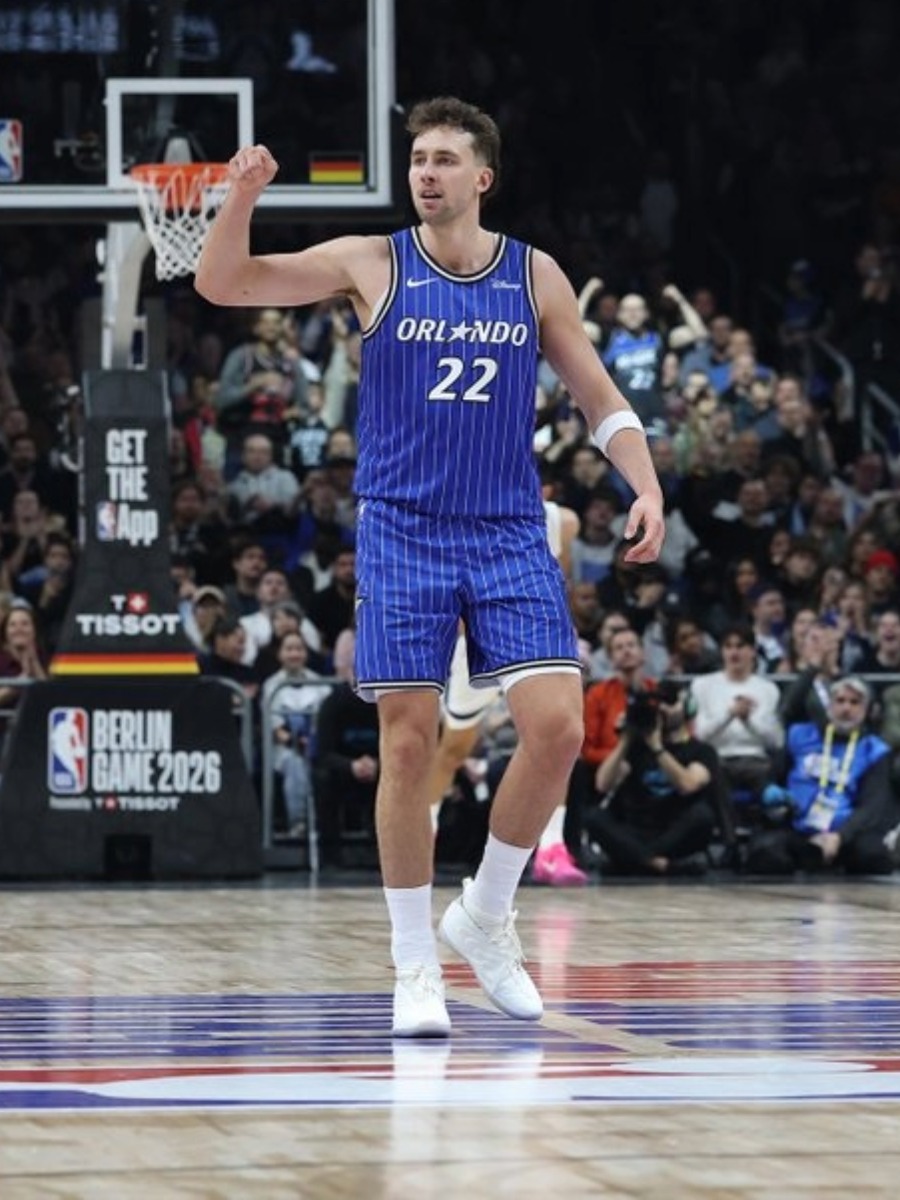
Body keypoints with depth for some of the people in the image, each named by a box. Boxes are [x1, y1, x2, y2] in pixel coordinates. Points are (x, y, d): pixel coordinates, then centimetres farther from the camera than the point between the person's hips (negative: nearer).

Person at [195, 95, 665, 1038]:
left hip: (510, 536, 2)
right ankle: (415, 967, 7)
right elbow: (221, 284, -3)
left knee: (556, 725, -12)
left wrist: (646, 486, -4)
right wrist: (242, 198, -21)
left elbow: (601, 401, 11)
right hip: (402, 536, -1)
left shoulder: (536, 277, 5)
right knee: (408, 744, -5)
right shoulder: (372, 265, 1)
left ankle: (483, 916, 10)